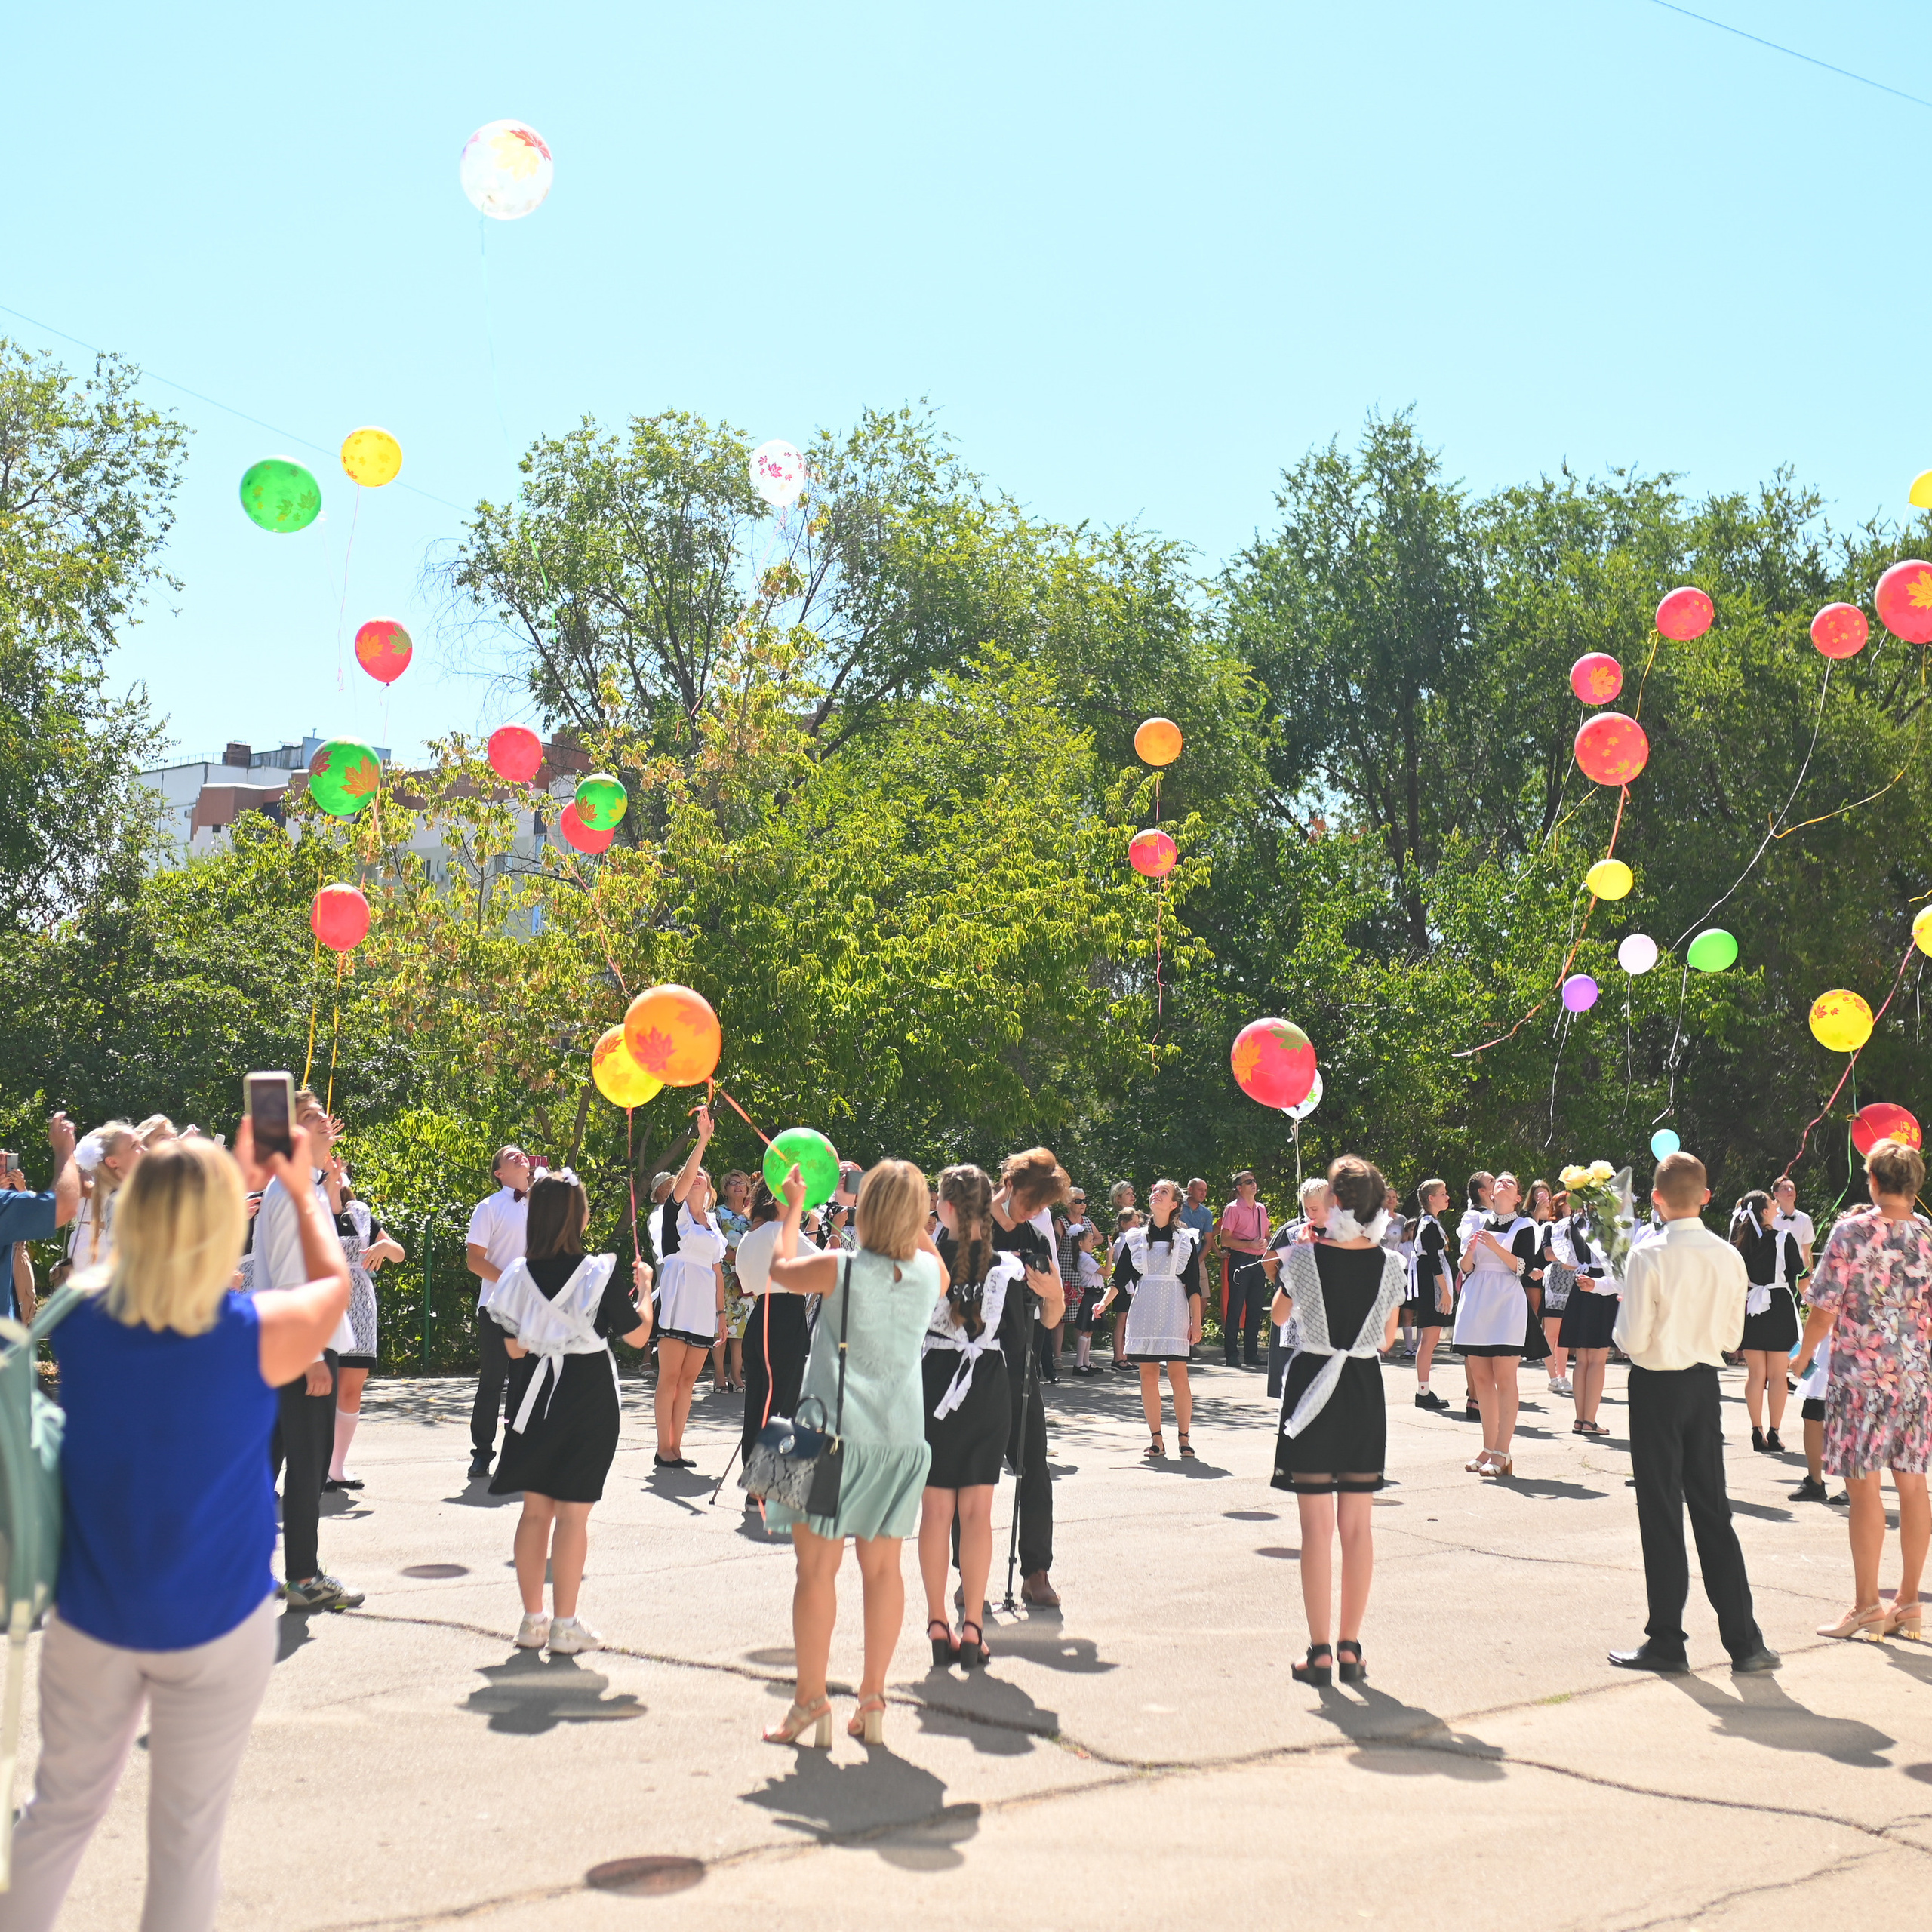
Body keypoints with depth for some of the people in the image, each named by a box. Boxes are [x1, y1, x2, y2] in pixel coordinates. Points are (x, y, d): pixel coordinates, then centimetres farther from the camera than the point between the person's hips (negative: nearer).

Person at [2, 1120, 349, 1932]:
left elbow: (148, 1253, 10)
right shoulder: (259, 1336, -21)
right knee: (187, 1832, 11)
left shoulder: (81, 1315, -13)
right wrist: (302, 1190, 14)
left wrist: (232, 1182, 15)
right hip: (216, 1629, -3)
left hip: (89, 1619, 3)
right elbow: (334, 1282, 1)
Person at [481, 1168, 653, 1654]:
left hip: (535, 1396, 4)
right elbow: (638, 1335, -5)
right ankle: (564, 1625, 7)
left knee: (535, 1510, 12)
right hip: (589, 1402, -4)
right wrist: (644, 1288, 11)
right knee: (573, 1514, 2)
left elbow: (514, 1348, 4)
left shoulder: (519, 1275, -2)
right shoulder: (600, 1274, -12)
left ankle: (532, 1621, 18)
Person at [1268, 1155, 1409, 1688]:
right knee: (1357, 1524, 11)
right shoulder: (1391, 1264, -4)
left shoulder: (1303, 1258, -10)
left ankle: (1320, 1652, 4)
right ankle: (1350, 1648, 15)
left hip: (1312, 1383, -2)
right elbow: (1388, 1339, 7)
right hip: (1365, 1389, 2)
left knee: (1317, 1525, 2)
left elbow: (1279, 1316, 8)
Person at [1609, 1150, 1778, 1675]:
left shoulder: (1648, 1256, -16)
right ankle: (1744, 1640, 15)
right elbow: (1732, 1337, 6)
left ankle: (1666, 1641, 8)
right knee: (1712, 1509, 12)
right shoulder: (1729, 1257, -1)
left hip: (1657, 1386, -5)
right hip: (1704, 1382, 5)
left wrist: (1622, 1318, 3)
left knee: (1661, 1513, 3)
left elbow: (1633, 1339, -17)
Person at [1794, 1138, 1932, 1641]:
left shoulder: (1852, 1231, -10)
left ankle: (1867, 1607, 4)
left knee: (1864, 1485, 0)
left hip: (1861, 1373, -5)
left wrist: (1803, 1354, 7)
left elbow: (1824, 1309, -9)